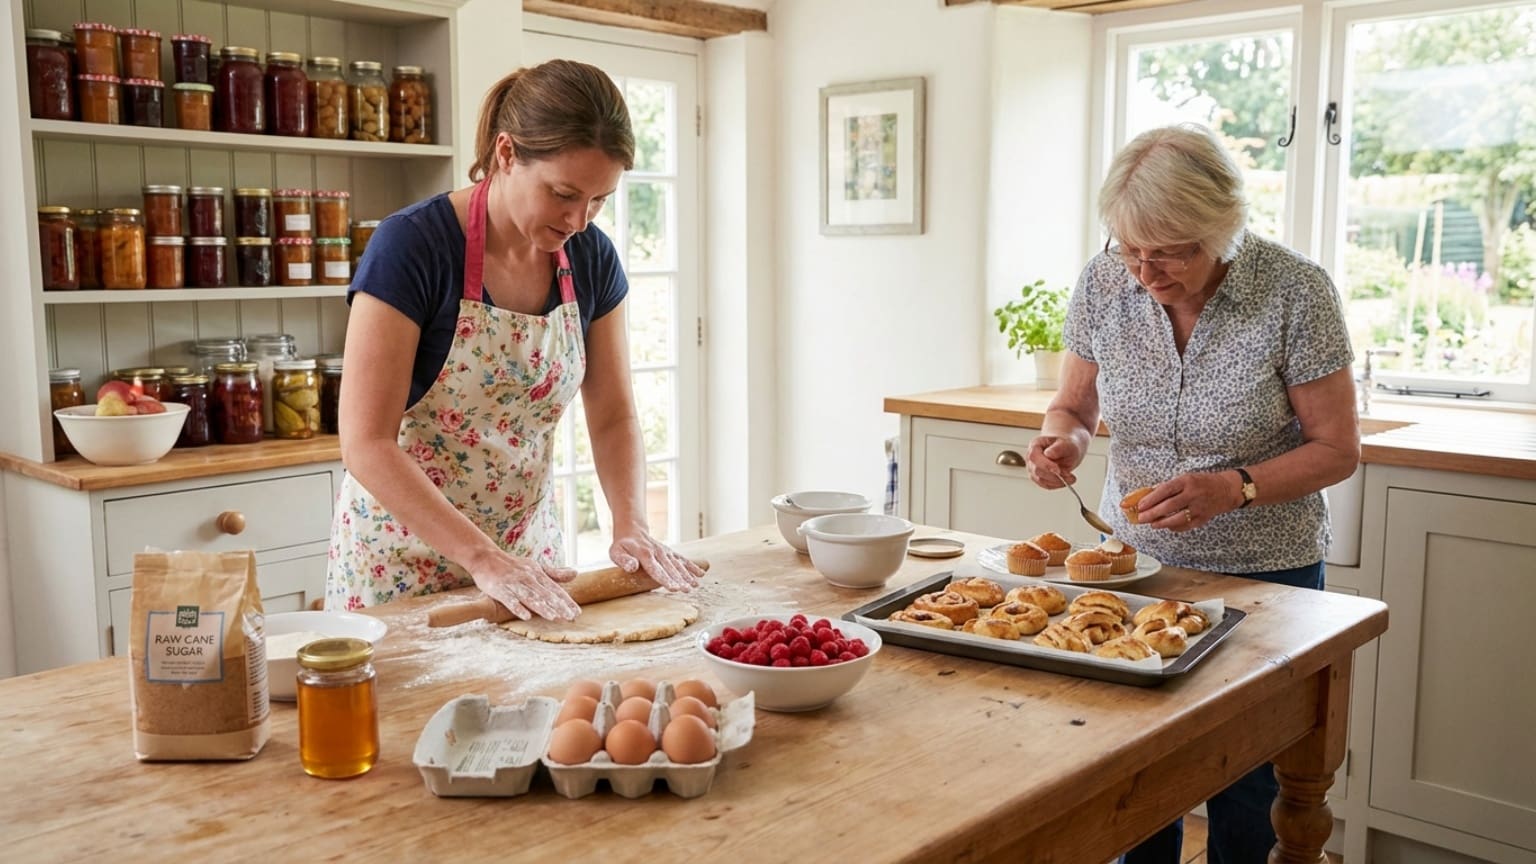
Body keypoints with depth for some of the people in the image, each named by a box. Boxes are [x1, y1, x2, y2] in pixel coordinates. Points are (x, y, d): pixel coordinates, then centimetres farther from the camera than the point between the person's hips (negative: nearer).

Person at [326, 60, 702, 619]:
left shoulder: (591, 259, -5)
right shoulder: (410, 246, -21)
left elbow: (613, 417, 3)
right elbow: (367, 445, -23)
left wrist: (631, 525, -13)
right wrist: (485, 560, -28)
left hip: (528, 547, 5)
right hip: (404, 560, -4)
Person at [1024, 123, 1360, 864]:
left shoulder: (1294, 293, -18)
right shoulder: (1103, 283, -10)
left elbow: (1337, 448, -11)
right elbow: (1073, 405, 4)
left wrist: (1233, 488, -27)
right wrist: (1061, 441, -19)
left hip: (1265, 571, -2)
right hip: (1136, 559, 3)